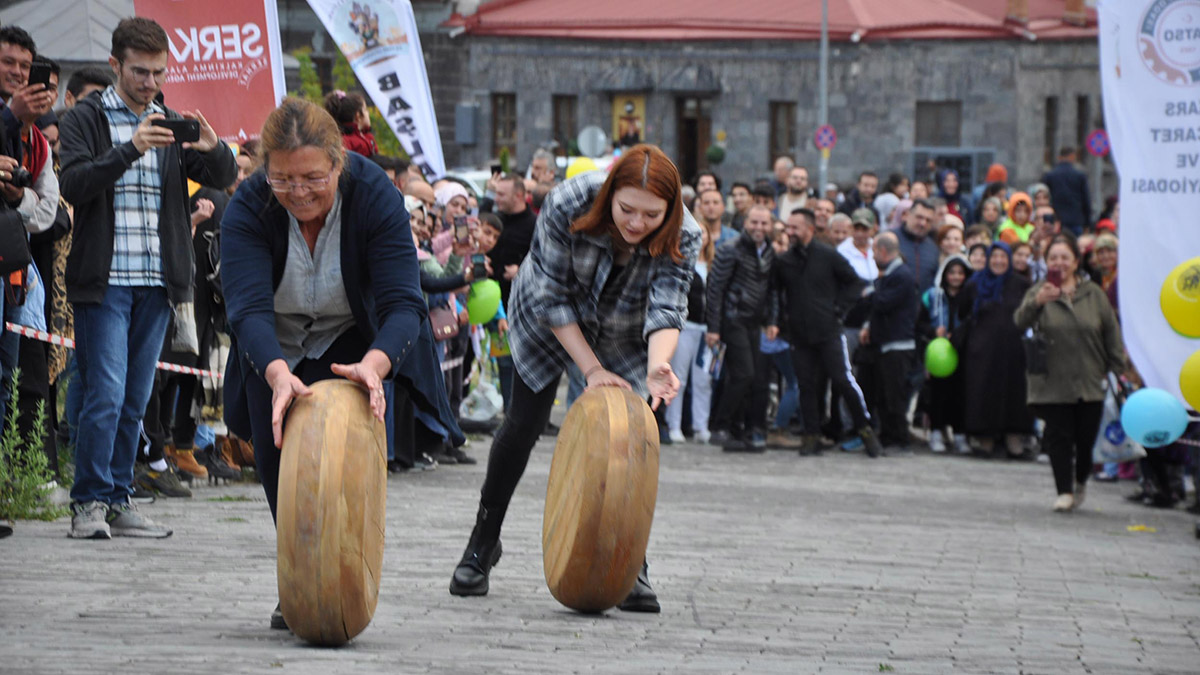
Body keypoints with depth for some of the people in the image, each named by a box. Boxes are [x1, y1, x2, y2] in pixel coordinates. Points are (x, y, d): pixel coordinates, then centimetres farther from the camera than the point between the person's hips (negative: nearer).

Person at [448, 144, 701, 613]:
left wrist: (658, 367, -59)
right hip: (550, 322, -1)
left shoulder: (682, 238, -31)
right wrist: (591, 369, -30)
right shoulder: (567, 205, -36)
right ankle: (483, 542, 19)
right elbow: (552, 297, -26)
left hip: (625, 336, 1)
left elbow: (666, 311, -38)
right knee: (524, 425, -1)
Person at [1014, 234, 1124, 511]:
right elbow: (1020, 322, -15)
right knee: (1059, 436, -4)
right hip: (1052, 382, -1)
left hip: (1089, 381, 1)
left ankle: (1081, 481, 29)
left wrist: (1117, 369, 7)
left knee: (1086, 436, 4)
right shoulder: (1039, 291, 0)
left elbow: (1111, 332, 11)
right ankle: (1065, 491, 4)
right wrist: (1037, 302, -34)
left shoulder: (1093, 293, 5)